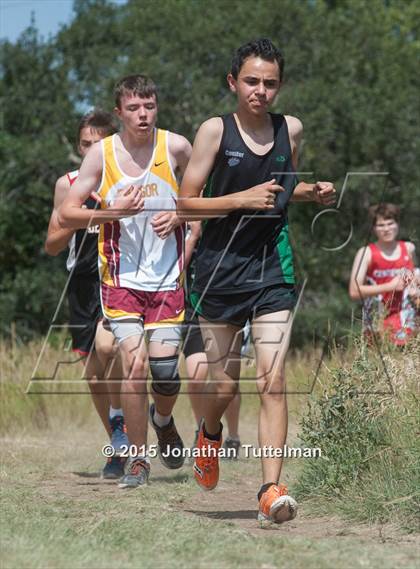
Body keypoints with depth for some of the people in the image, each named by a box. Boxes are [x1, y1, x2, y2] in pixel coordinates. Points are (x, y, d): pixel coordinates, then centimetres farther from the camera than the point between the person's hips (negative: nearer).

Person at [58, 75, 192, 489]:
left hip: (167, 279, 1)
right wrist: (112, 212, -18)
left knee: (165, 368, -6)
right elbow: (67, 214, -2)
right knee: (134, 362, -15)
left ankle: (162, 418, 31)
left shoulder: (176, 148, -2)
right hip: (121, 279, -1)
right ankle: (138, 460, 1)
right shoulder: (102, 154, -3)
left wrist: (179, 215, -7)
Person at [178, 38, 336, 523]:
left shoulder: (291, 130, 5)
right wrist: (241, 200, -18)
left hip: (272, 269, 2)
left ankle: (271, 490, -15)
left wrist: (312, 192, 5)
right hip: (220, 269, -1)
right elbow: (185, 204, -6)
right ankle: (210, 435, 42)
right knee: (224, 384, 7)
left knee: (272, 382, -11)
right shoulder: (215, 131, -6)